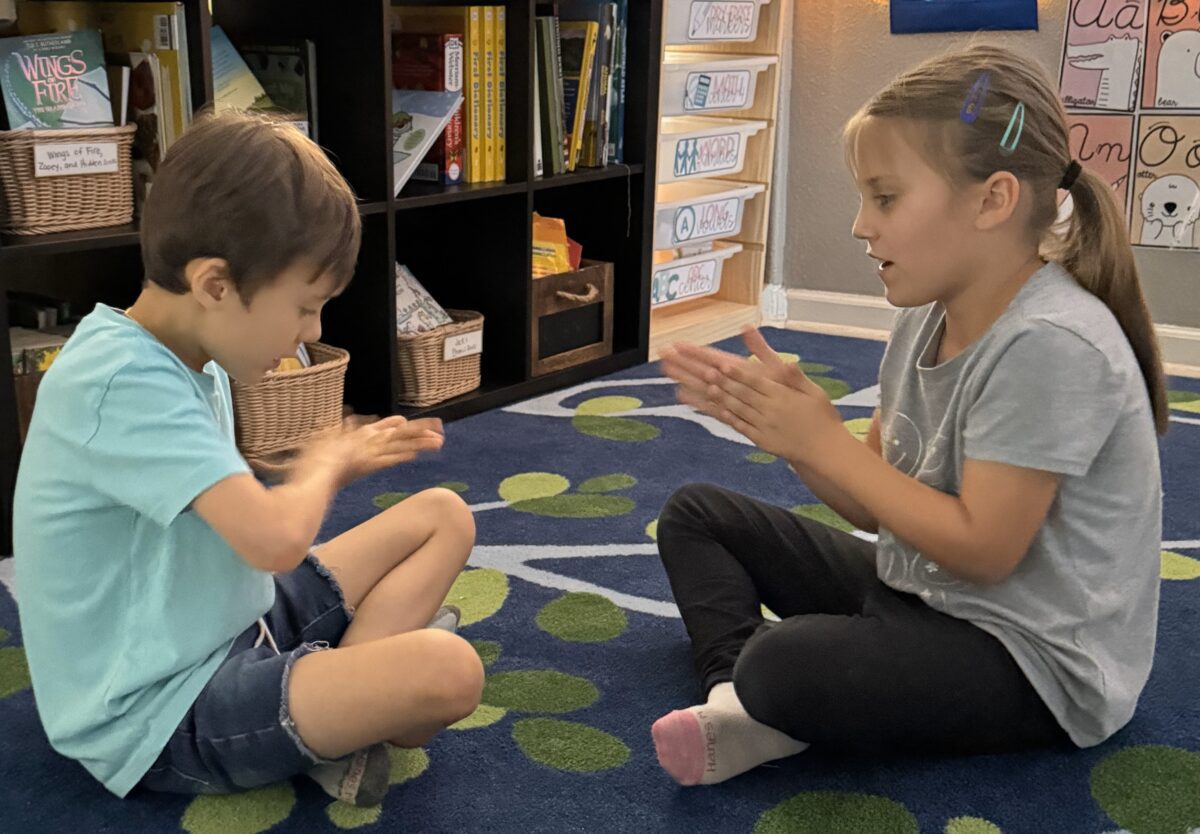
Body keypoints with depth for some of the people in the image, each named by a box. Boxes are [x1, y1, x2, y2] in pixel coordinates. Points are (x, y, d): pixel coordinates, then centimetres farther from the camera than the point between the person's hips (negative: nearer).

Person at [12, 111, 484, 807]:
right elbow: (274, 538, -34)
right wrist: (321, 469, -14)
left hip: (233, 627, 10)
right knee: (447, 671, -30)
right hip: (161, 714, -10)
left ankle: (345, 691, -9)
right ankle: (335, 728, 2)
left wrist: (339, 462, 5)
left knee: (443, 516, 9)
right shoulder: (119, 381, -26)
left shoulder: (192, 361, 5)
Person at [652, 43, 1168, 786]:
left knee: (786, 665, -36)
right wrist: (785, 418, -11)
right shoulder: (926, 319, 1)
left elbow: (981, 548, -25)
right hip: (911, 588, 9)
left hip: (1031, 659, -9)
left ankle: (761, 700, -1)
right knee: (695, 514, 10)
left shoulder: (1051, 344, -25)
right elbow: (879, 501, 5)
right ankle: (736, 691, -12)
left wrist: (824, 440, -20)